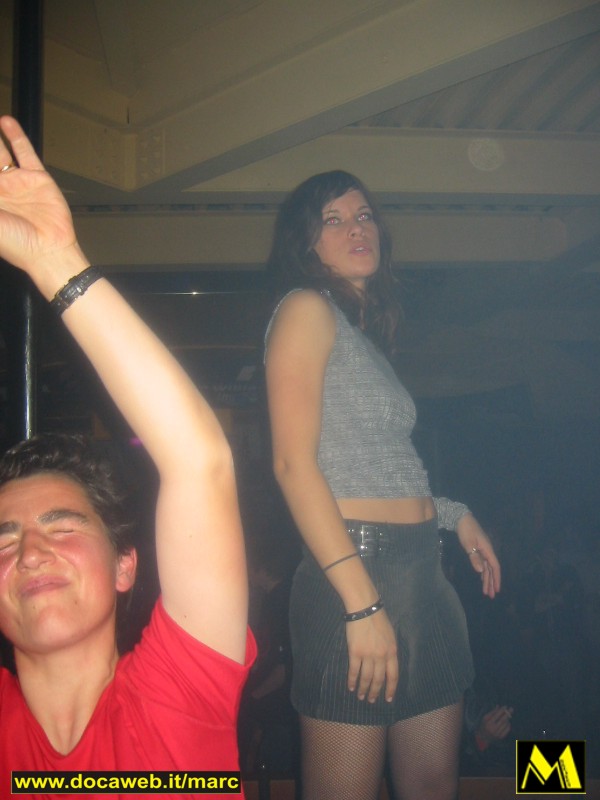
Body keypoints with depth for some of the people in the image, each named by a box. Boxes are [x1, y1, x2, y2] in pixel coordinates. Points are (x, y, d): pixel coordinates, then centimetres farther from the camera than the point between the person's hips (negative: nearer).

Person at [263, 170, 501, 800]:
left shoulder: (365, 329, 20)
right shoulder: (306, 308, -4)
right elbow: (293, 463, -15)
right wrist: (362, 602, -19)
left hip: (422, 573, 8)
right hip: (356, 568, -8)